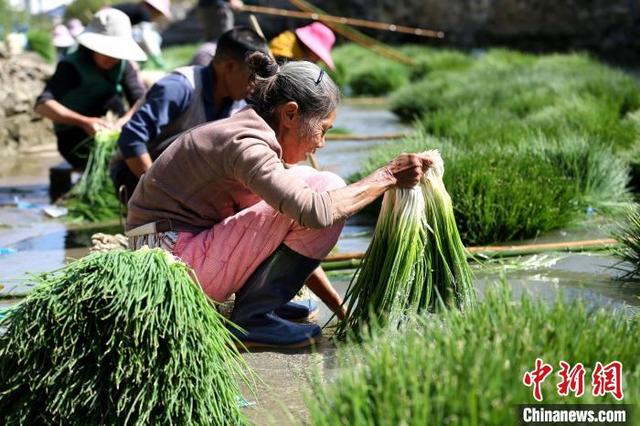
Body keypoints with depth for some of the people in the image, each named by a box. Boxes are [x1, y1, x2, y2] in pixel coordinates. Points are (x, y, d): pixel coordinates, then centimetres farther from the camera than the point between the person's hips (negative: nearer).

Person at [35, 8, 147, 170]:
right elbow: (43, 105, -27)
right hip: (75, 139, -5)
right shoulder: (72, 65, -14)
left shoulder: (122, 65, 1)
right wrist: (84, 122, -42)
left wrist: (123, 121, -34)